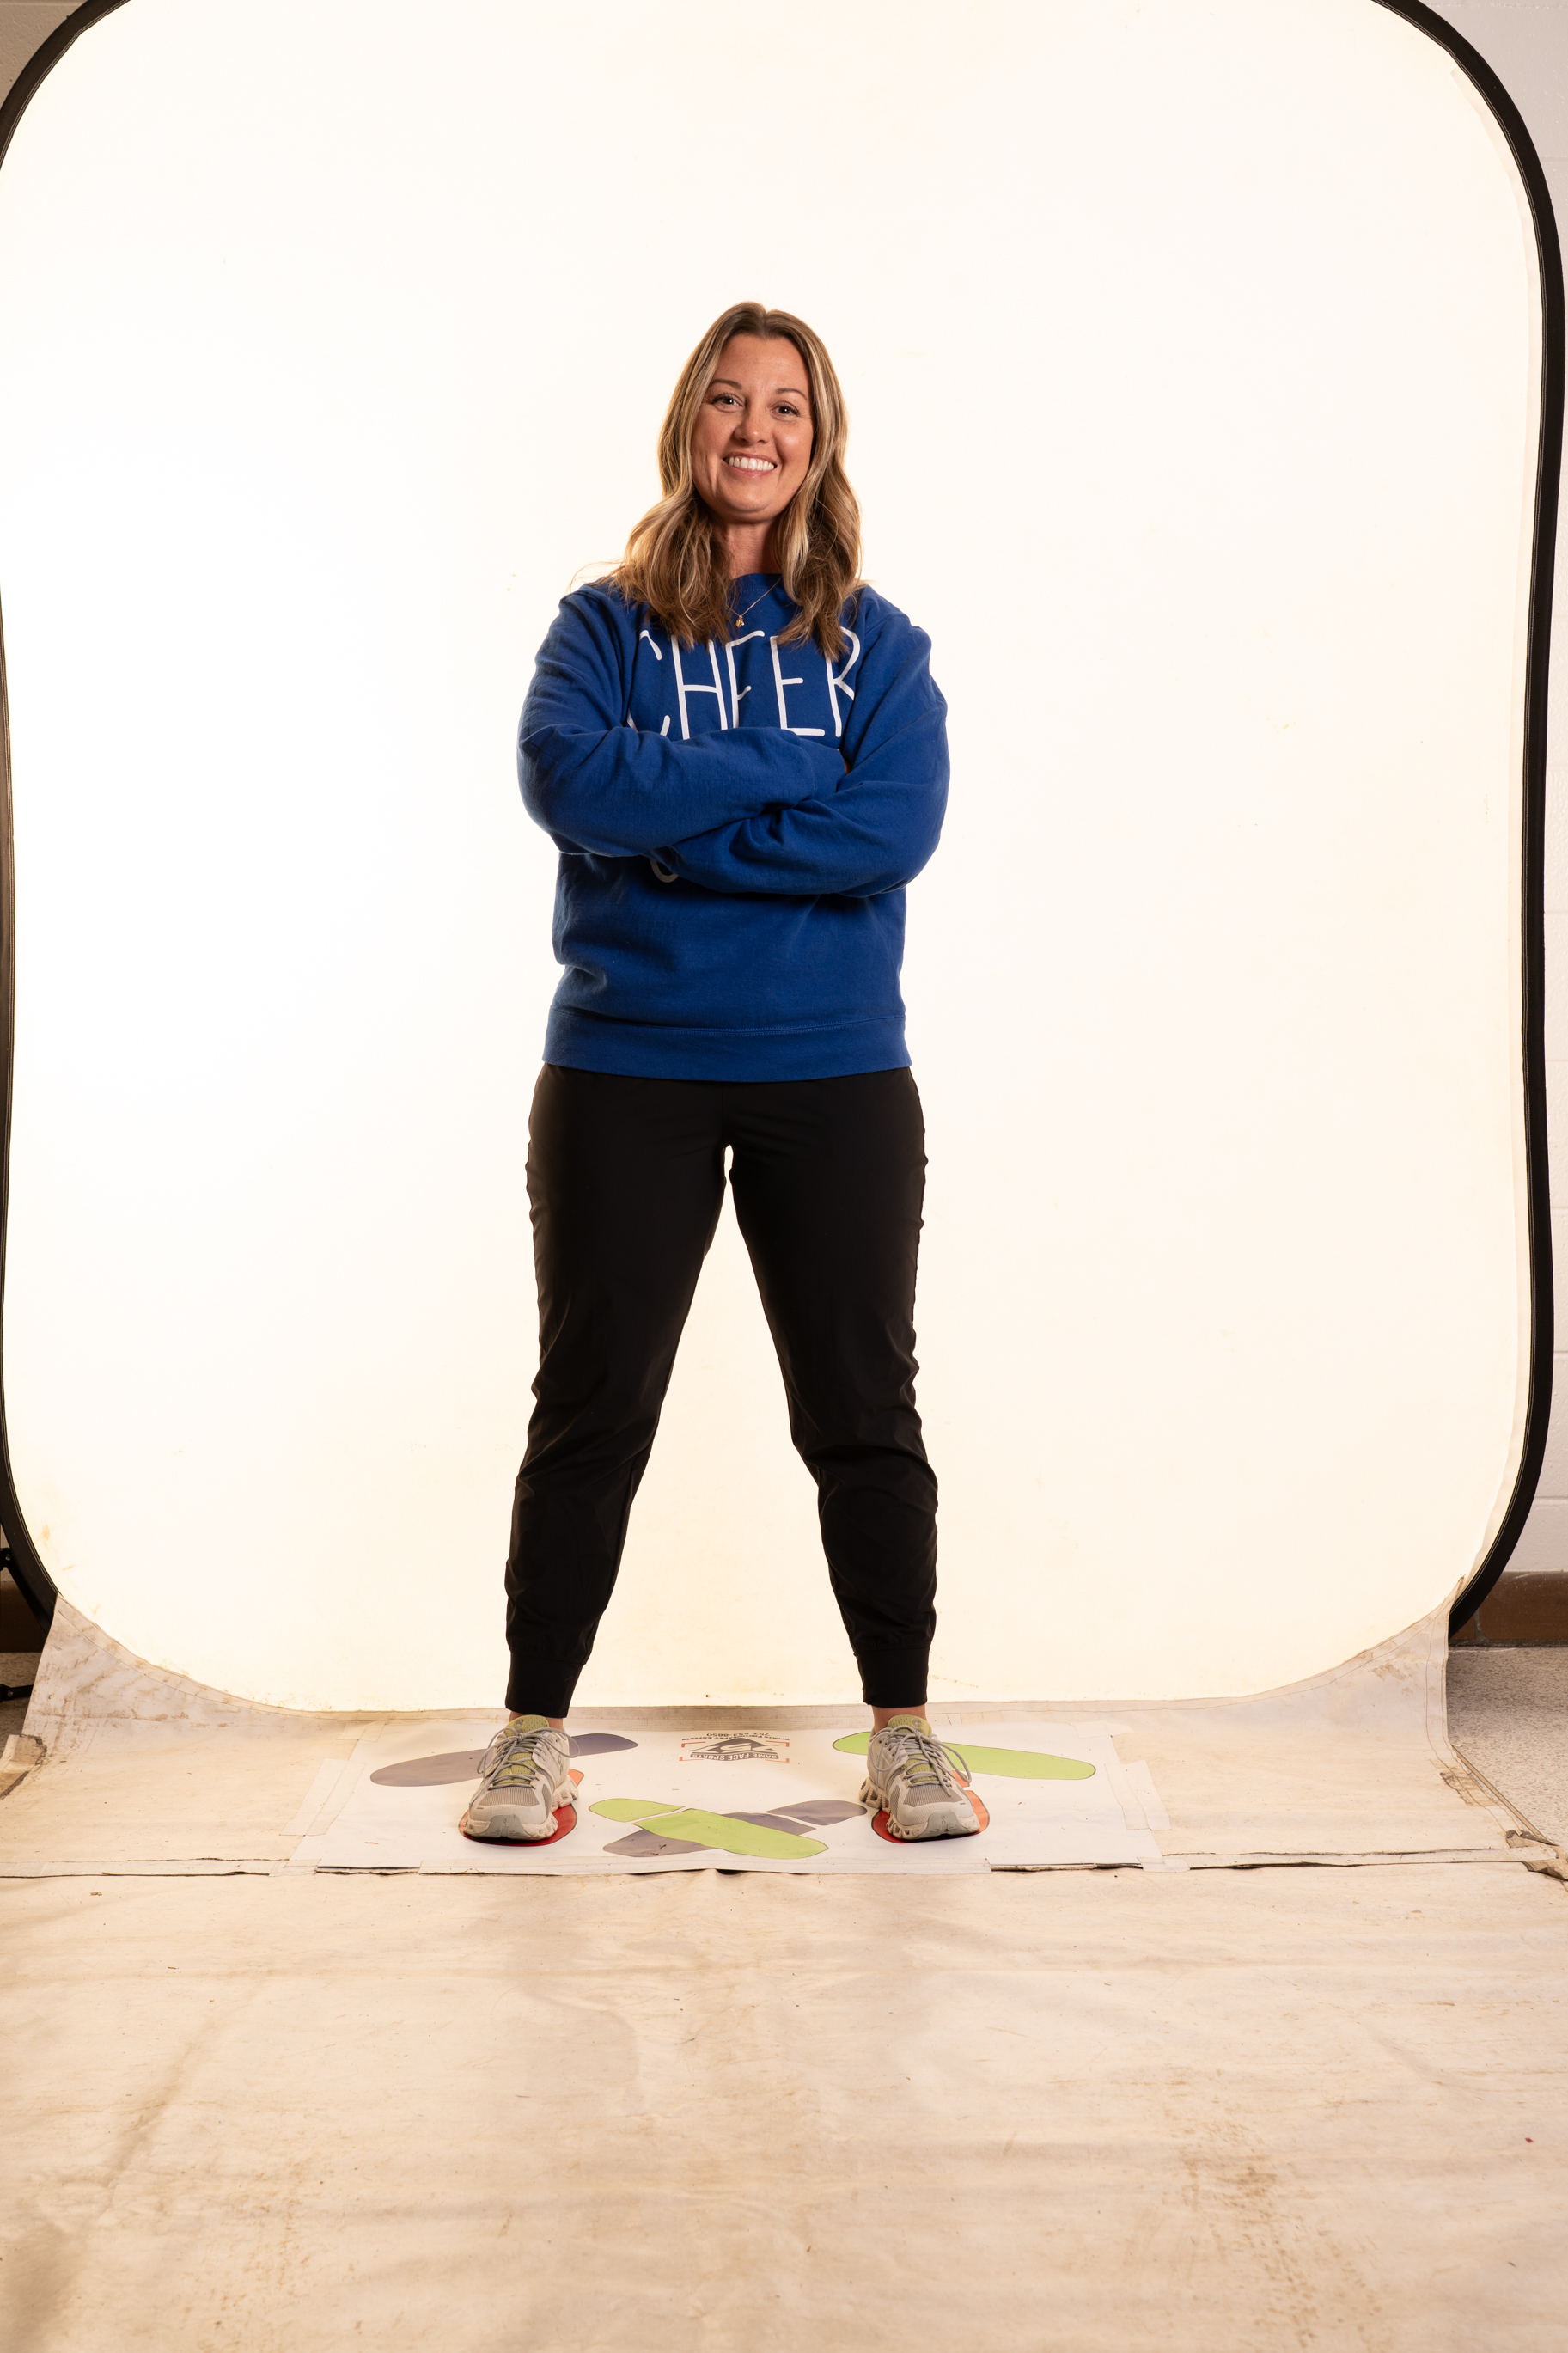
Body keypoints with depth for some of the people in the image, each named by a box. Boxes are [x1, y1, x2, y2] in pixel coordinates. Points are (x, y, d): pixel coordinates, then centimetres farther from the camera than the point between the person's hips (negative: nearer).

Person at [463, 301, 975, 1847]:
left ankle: (904, 1735, 18)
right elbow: (572, 781, -14)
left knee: (863, 1411, 6)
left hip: (835, 1078, 1)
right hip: (624, 1075, -1)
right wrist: (780, 772, -12)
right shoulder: (602, 627, 6)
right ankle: (532, 1735, 16)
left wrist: (673, 835, -12)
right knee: (592, 1408, 5)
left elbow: (897, 828, -10)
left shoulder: (876, 644, 7)